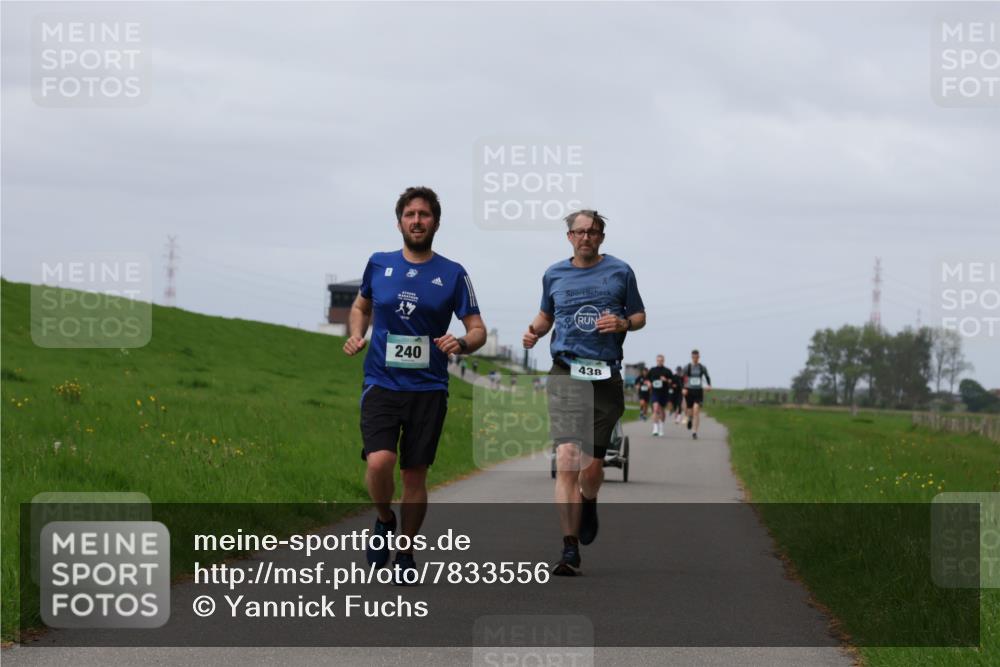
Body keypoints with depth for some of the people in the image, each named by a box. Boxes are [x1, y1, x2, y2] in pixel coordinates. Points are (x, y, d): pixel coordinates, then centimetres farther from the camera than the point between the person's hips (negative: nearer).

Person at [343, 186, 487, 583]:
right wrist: (356, 335, 4)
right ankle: (384, 521, 10)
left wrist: (463, 344, -20)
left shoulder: (453, 274, 1)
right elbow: (361, 306, 23)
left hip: (428, 388, 0)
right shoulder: (379, 264, 6)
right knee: (379, 462, -20)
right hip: (381, 383, 0)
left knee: (414, 475, 4)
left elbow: (478, 329, 3)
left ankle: (405, 554, 21)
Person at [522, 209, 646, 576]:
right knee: (567, 459, -14)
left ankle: (589, 504, 40)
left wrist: (623, 323, -9)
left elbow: (640, 316, 13)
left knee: (591, 467, 2)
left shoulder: (619, 271, 7)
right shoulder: (554, 274, 12)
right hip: (565, 375, 0)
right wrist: (534, 330, 5)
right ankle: (570, 550, -15)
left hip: (606, 377, 0)